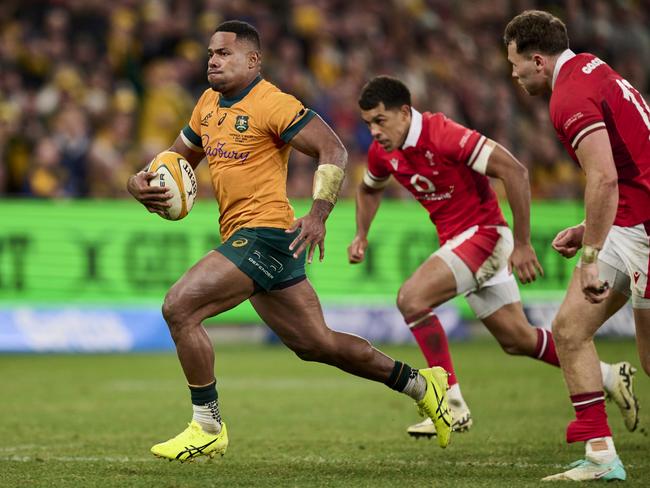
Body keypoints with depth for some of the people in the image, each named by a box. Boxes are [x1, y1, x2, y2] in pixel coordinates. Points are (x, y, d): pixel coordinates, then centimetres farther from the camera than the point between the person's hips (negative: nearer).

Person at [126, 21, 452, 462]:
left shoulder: (270, 104, -11)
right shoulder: (208, 104, 15)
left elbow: (333, 150, -15)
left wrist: (319, 214, -25)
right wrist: (142, 181, 5)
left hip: (266, 235, -9)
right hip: (245, 241, 9)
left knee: (179, 307, -17)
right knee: (317, 344, 15)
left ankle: (207, 428, -8)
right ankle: (419, 383, 29)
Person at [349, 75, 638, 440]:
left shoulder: (444, 136, -24)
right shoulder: (382, 152, 0)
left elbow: (515, 171, -27)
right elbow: (370, 189, 25)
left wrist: (522, 244, -26)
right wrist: (362, 235, 8)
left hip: (482, 233, -8)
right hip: (457, 241, 8)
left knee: (412, 298, -24)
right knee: (517, 339, 12)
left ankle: (453, 405, -18)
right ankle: (609, 376, 27)